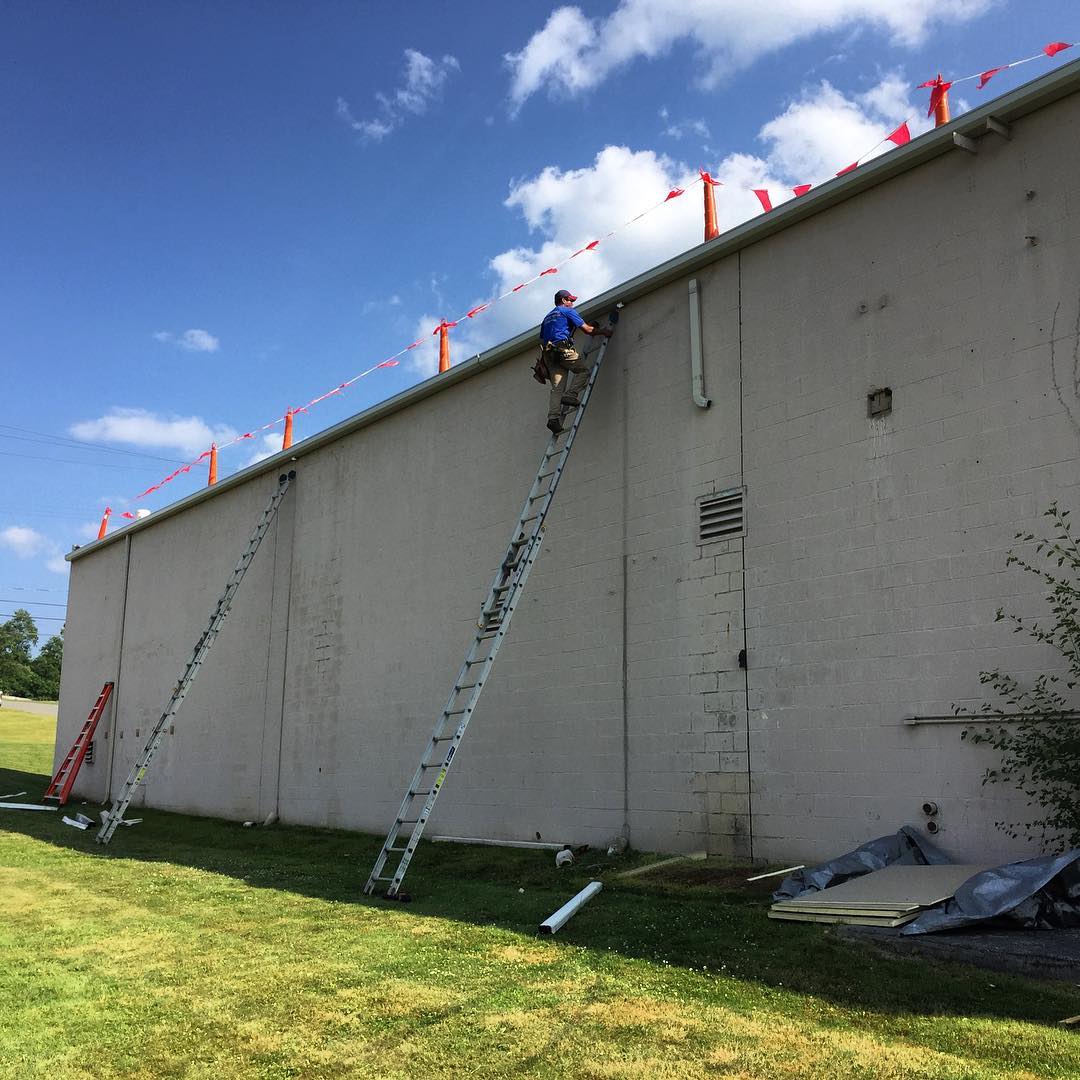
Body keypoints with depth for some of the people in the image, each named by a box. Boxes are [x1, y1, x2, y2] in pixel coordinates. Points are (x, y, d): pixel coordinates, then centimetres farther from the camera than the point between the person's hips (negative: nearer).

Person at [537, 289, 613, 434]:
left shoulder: (547, 317, 30)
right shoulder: (568, 311, 9)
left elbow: (542, 339, 25)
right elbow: (587, 329, 4)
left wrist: (543, 362, 24)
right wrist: (604, 332, 18)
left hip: (548, 353, 6)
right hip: (563, 349, -6)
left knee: (557, 388, -3)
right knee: (584, 370, 8)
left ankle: (553, 417, -18)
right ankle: (571, 395, -14)